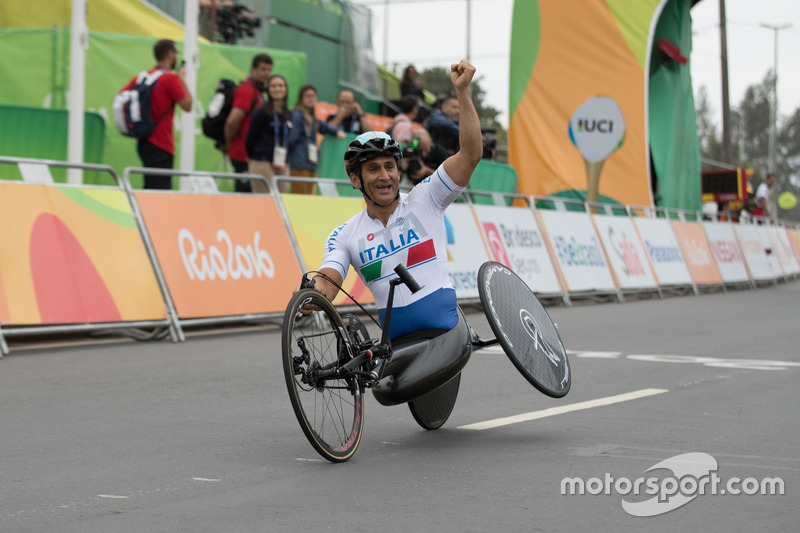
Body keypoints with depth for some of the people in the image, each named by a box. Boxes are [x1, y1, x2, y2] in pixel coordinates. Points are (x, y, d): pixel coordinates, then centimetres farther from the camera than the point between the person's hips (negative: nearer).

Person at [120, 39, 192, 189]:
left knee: (150, 189, 13)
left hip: (144, 142, 8)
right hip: (161, 146, -8)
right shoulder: (171, 78, -11)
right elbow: (187, 105, -9)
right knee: (161, 189, -10)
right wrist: (182, 80, 2)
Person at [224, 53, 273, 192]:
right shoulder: (247, 90, -14)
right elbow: (232, 121, -24)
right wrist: (229, 143, -11)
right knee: (245, 191, -6)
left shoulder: (257, 91, 18)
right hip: (244, 154, -10)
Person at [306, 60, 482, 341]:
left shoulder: (424, 201, 4)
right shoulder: (345, 236, 8)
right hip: (396, 342, 2)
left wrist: (462, 90, -12)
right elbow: (328, 282, -6)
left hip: (447, 331, -2)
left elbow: (470, 154, -4)